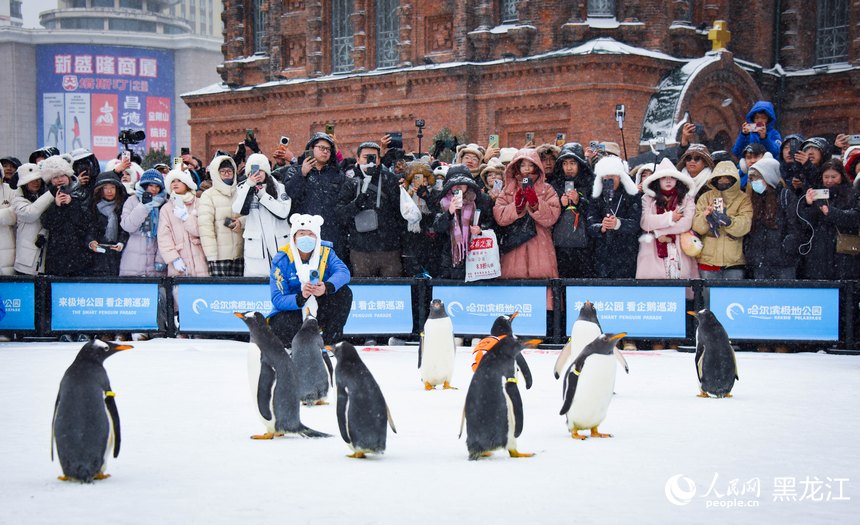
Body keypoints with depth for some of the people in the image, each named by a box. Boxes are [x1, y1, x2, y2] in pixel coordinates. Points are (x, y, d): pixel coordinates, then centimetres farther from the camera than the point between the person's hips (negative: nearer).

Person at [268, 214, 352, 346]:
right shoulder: (281, 260, -14)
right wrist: (301, 297, -40)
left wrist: (327, 287, -45)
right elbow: (277, 300, -20)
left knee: (344, 292, -19)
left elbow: (344, 272, -24)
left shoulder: (325, 252, -6)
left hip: (318, 311, 4)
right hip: (290, 311, -4)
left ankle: (330, 342, -12)